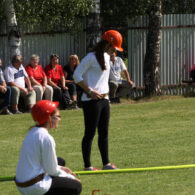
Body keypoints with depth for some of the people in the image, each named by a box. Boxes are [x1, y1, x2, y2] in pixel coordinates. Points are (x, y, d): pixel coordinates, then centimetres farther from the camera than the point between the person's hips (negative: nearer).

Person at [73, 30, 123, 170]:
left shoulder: (107, 57, 15)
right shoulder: (91, 57, -12)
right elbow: (77, 76, -14)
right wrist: (90, 91, -18)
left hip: (104, 100, 9)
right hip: (91, 101, -9)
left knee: (104, 133, 11)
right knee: (90, 133, -5)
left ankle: (106, 163, 16)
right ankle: (87, 166, -1)